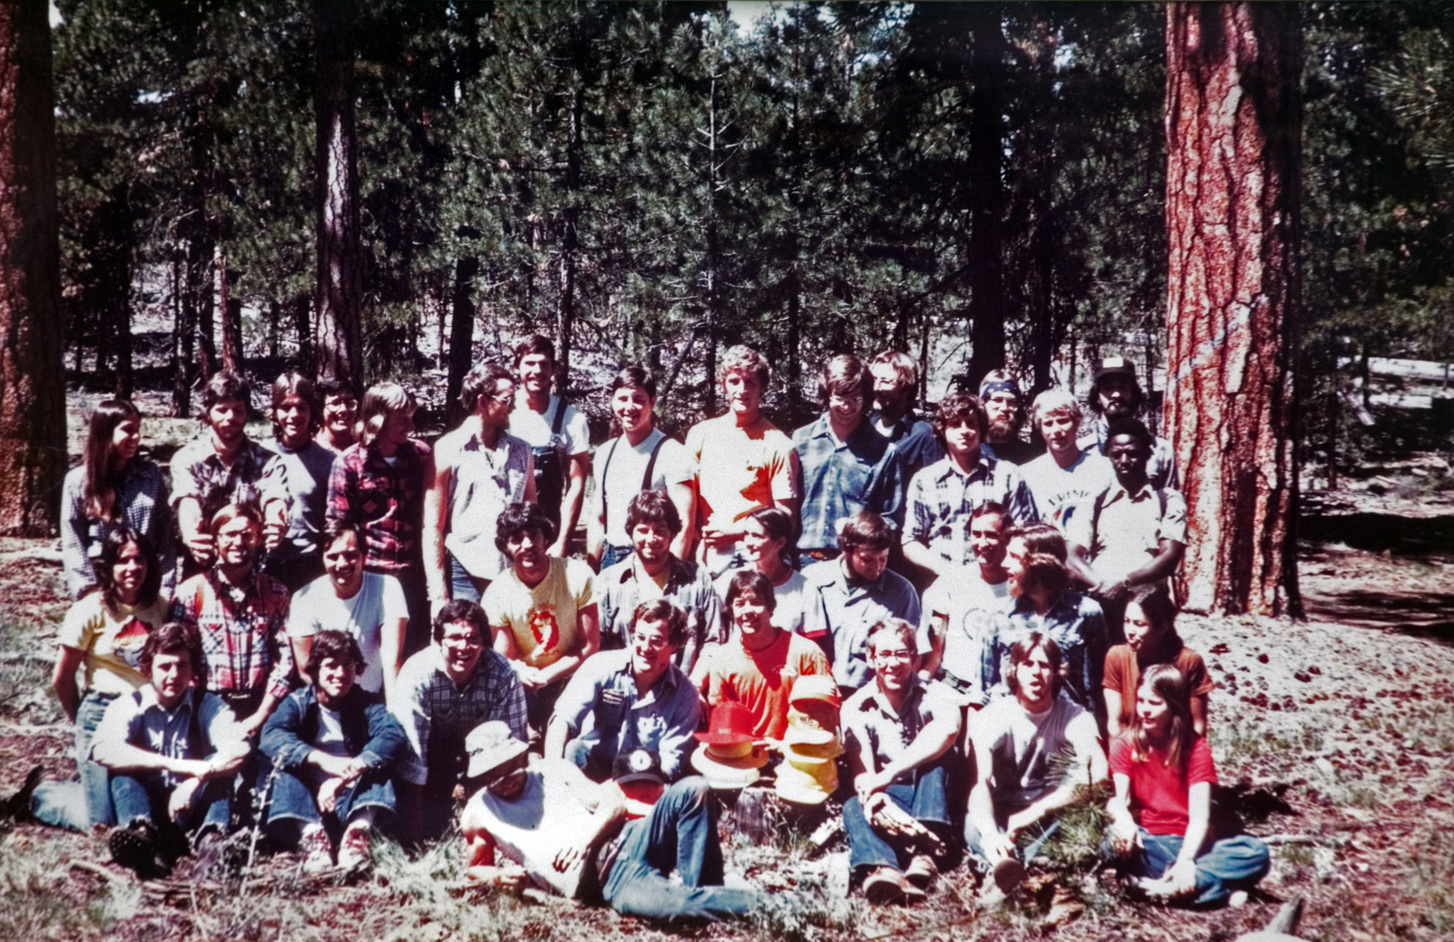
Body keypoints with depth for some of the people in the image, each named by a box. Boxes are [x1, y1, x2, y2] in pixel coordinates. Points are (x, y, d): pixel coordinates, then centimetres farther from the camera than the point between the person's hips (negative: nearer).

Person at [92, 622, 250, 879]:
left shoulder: (208, 705, -1)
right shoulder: (129, 706, -3)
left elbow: (238, 750, -20)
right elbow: (103, 751, -25)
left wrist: (193, 783, -35)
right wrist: (177, 765, -34)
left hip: (190, 807, 0)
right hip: (146, 808, 0)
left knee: (219, 763, -23)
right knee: (121, 767, -24)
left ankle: (211, 839, -48)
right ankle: (141, 832, -51)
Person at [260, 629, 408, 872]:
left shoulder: (365, 703, 0)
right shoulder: (298, 702, -1)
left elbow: (394, 734, -22)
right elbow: (271, 736, -23)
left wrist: (350, 771, -38)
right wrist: (323, 760, -40)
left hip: (351, 800, 0)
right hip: (307, 804, 0)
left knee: (376, 760, -21)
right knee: (288, 764, -23)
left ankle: (359, 829, -39)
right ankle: (311, 834, -42)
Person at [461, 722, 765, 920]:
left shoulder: (553, 771, 15)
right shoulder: (478, 813, 12)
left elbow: (614, 802, 9)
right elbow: (474, 868, 24)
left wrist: (584, 840, -10)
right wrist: (498, 876, -1)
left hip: (626, 841, 4)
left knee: (693, 790, -20)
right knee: (635, 900, -40)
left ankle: (703, 890, -18)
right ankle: (755, 902, -33)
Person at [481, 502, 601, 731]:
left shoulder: (578, 576, -10)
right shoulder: (497, 594, -7)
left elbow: (590, 646, -7)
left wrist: (544, 676, -19)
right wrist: (521, 672, -31)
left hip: (571, 677, -1)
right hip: (524, 685, 1)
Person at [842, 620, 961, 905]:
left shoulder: (933, 696, -5)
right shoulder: (856, 707, -2)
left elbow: (949, 730, -32)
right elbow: (862, 773, -16)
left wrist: (888, 774, -40)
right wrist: (879, 802, -42)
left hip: (933, 796, 0)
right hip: (889, 799, 1)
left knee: (935, 754, -28)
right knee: (853, 807, -31)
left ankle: (927, 853, -43)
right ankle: (883, 869, -63)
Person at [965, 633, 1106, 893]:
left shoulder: (1074, 716, -4)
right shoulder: (993, 716, -8)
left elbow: (1099, 773, -23)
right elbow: (980, 781, -26)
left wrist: (1036, 811, -31)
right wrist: (989, 833, -47)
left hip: (1051, 823, 1)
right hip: (1002, 818, 0)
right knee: (973, 824, -34)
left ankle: (1002, 865, -50)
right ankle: (1005, 864, -65)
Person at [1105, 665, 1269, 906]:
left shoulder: (1195, 748, -2)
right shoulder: (1126, 745, 2)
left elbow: (1200, 818, -12)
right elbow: (1119, 801, -11)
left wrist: (1185, 860, -31)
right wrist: (1122, 818, -37)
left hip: (1189, 843, 1)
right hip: (1149, 844, -1)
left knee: (1256, 853, -27)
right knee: (1114, 837, -35)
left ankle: (1165, 888, -38)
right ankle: (1214, 884, -38)